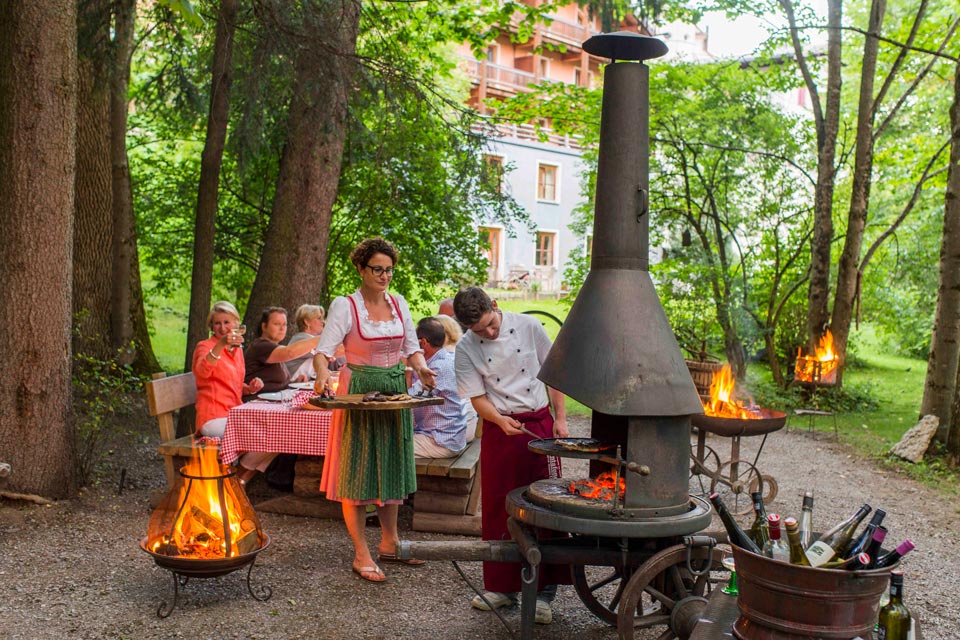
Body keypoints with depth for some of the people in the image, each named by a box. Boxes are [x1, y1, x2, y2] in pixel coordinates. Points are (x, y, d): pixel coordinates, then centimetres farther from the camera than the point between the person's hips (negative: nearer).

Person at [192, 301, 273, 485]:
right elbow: (202, 371, -29)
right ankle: (235, 480, -3)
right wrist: (220, 345, -43)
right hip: (213, 419, -8)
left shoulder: (237, 349, 17)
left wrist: (249, 388, 6)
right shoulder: (205, 346, -5)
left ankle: (241, 481, 3)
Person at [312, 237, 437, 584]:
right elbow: (323, 350, -16)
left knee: (392, 469, 14)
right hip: (359, 394, -5)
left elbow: (412, 347, 11)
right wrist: (322, 374, -36)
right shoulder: (345, 305, -9)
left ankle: (389, 543, 28)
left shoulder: (399, 304, 7)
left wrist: (421, 366, -10)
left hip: (395, 391, 6)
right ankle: (361, 555, 9)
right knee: (358, 473, 0)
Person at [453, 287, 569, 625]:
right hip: (499, 428, 1)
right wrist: (501, 420, -23)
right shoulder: (466, 349, -5)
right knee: (498, 508, 5)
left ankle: (544, 589, 10)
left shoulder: (528, 327, -6)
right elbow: (477, 397, -4)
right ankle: (502, 586, 21)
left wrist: (560, 419, 0)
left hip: (540, 423, -1)